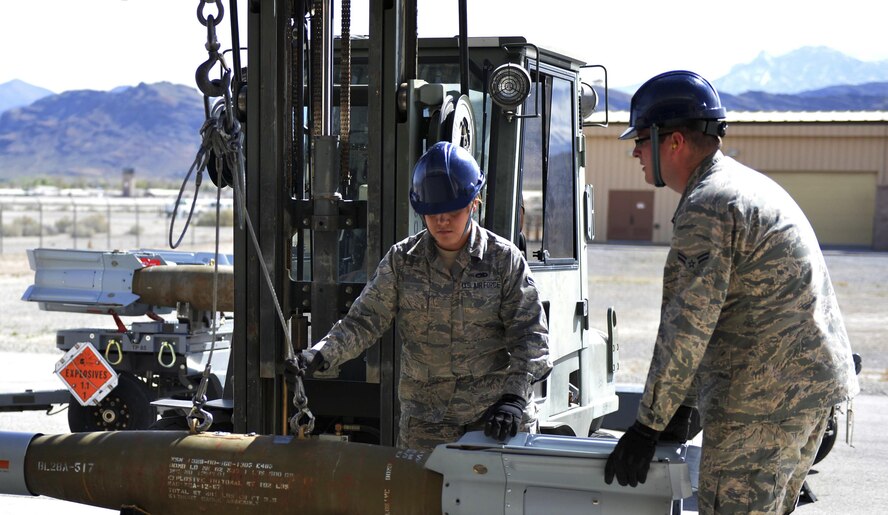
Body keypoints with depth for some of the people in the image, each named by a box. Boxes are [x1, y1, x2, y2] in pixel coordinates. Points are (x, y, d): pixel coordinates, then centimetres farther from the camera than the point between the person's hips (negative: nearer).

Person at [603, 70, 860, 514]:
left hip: (764, 403, -10)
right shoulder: (748, 184, 17)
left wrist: (647, 428, -13)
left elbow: (688, 329, -20)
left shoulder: (708, 207, -16)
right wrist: (683, 406, 18)